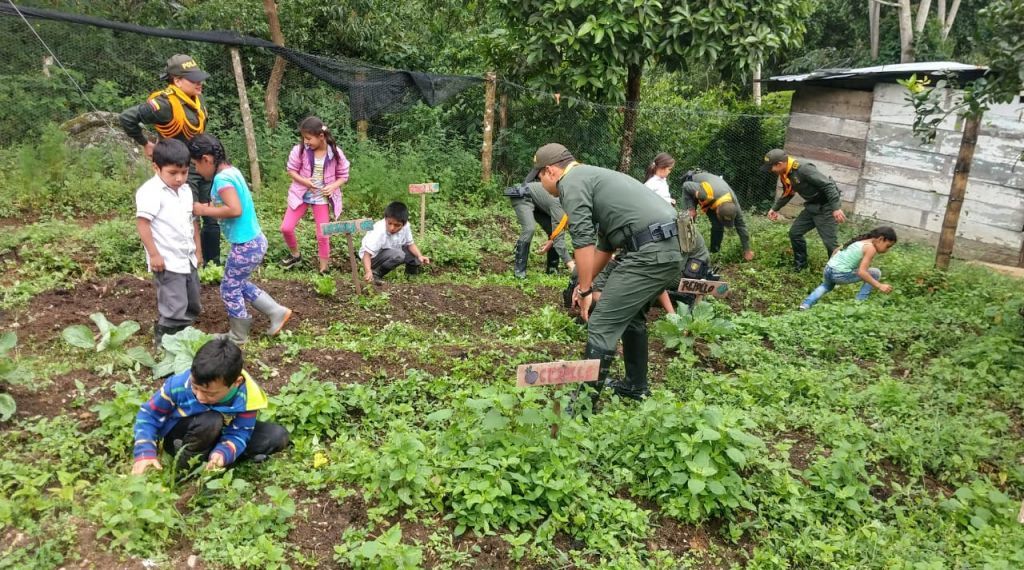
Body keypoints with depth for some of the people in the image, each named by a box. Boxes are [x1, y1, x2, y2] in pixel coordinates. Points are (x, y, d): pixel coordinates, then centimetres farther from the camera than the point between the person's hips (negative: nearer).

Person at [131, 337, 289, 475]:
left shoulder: (247, 397, -30)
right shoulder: (179, 384, -30)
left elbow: (238, 434, -24)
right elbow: (148, 415, -16)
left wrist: (223, 453, -46)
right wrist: (145, 453, -28)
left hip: (218, 434, 3)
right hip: (179, 437, -3)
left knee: (278, 436, -16)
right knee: (210, 421, -38)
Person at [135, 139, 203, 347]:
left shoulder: (185, 190, 9)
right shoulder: (150, 191, -16)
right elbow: (142, 222, -20)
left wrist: (198, 250, 18)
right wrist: (154, 254, -20)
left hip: (188, 260, 8)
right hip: (167, 262, -8)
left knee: (192, 307, 17)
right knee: (174, 311, -6)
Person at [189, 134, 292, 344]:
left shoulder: (222, 178, -20)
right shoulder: (232, 171, 8)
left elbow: (235, 210, -30)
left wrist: (204, 210, -18)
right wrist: (211, 207, 7)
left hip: (245, 245, -9)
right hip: (254, 240, 9)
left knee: (229, 289, 9)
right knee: (240, 284, 24)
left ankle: (238, 336, 24)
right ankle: (277, 312, 26)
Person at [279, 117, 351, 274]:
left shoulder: (336, 153, -15)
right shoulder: (300, 150, -13)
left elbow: (343, 176, -4)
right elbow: (291, 169, -2)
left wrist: (333, 187, -23)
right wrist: (303, 181, -20)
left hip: (322, 197, -2)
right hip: (301, 194, 2)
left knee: (323, 235, 1)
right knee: (286, 228, -1)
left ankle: (323, 269, 17)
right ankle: (295, 255, 27)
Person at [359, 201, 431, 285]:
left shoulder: (405, 226, -17)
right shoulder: (379, 232, -35)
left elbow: (410, 244, -5)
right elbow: (367, 254, -37)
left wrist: (420, 256, -23)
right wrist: (368, 272, -53)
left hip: (391, 251, 6)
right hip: (372, 257, -6)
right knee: (398, 255, -32)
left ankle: (411, 275, 20)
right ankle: (375, 273, -14)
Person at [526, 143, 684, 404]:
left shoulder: (571, 182, -2)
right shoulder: (593, 176, 28)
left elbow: (583, 241, -11)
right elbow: (604, 243, 31)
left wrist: (585, 290, -3)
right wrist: (585, 284, 30)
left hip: (650, 253, -10)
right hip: (670, 249, 10)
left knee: (602, 326, -4)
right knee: (631, 314, 27)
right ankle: (635, 386, 37)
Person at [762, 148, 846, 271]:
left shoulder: (804, 169, -28)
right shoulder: (785, 175, 2)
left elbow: (828, 185, -28)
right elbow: (787, 194, 23)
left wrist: (836, 208, -33)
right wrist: (775, 208, 21)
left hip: (826, 208, -9)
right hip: (811, 207, 9)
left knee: (830, 242, -8)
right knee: (795, 232, 11)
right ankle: (800, 264, 26)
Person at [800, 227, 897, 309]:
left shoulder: (859, 241, 16)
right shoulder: (871, 248, -9)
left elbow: (836, 251, 25)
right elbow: (861, 272, -19)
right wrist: (879, 286, -18)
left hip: (827, 269, 8)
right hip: (840, 274, -8)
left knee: (827, 286, 42)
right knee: (876, 273, 3)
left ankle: (806, 304, 24)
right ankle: (859, 301, 3)